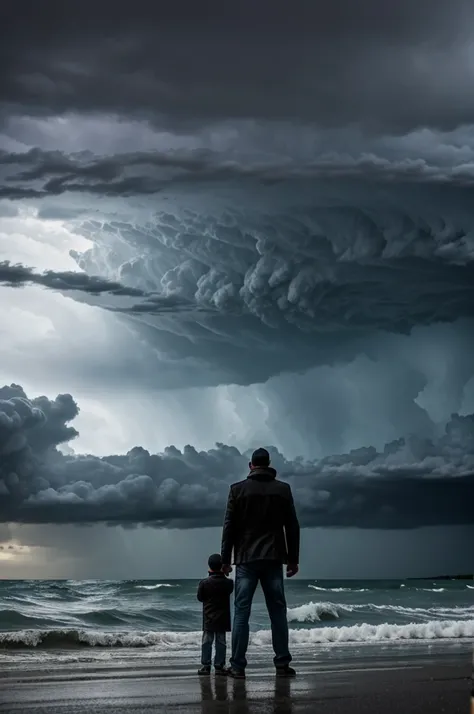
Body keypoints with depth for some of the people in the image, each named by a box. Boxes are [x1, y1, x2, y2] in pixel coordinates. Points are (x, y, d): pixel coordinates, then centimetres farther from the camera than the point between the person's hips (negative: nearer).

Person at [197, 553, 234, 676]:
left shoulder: (204, 583, -10)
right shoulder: (228, 583, -7)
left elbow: (200, 598, 0)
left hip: (208, 618, -1)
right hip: (223, 618, 1)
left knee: (207, 641, 5)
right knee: (221, 641, 5)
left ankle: (205, 665, 2)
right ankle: (219, 666, 4)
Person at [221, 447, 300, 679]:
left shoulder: (238, 489, -1)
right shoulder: (283, 489, 5)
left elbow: (229, 527, -2)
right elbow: (292, 527, 5)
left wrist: (226, 559, 3)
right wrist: (293, 559, 11)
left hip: (246, 559, -1)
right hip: (273, 559, 1)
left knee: (241, 612, 1)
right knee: (278, 612, 6)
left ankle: (238, 666, -2)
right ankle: (282, 664, 5)